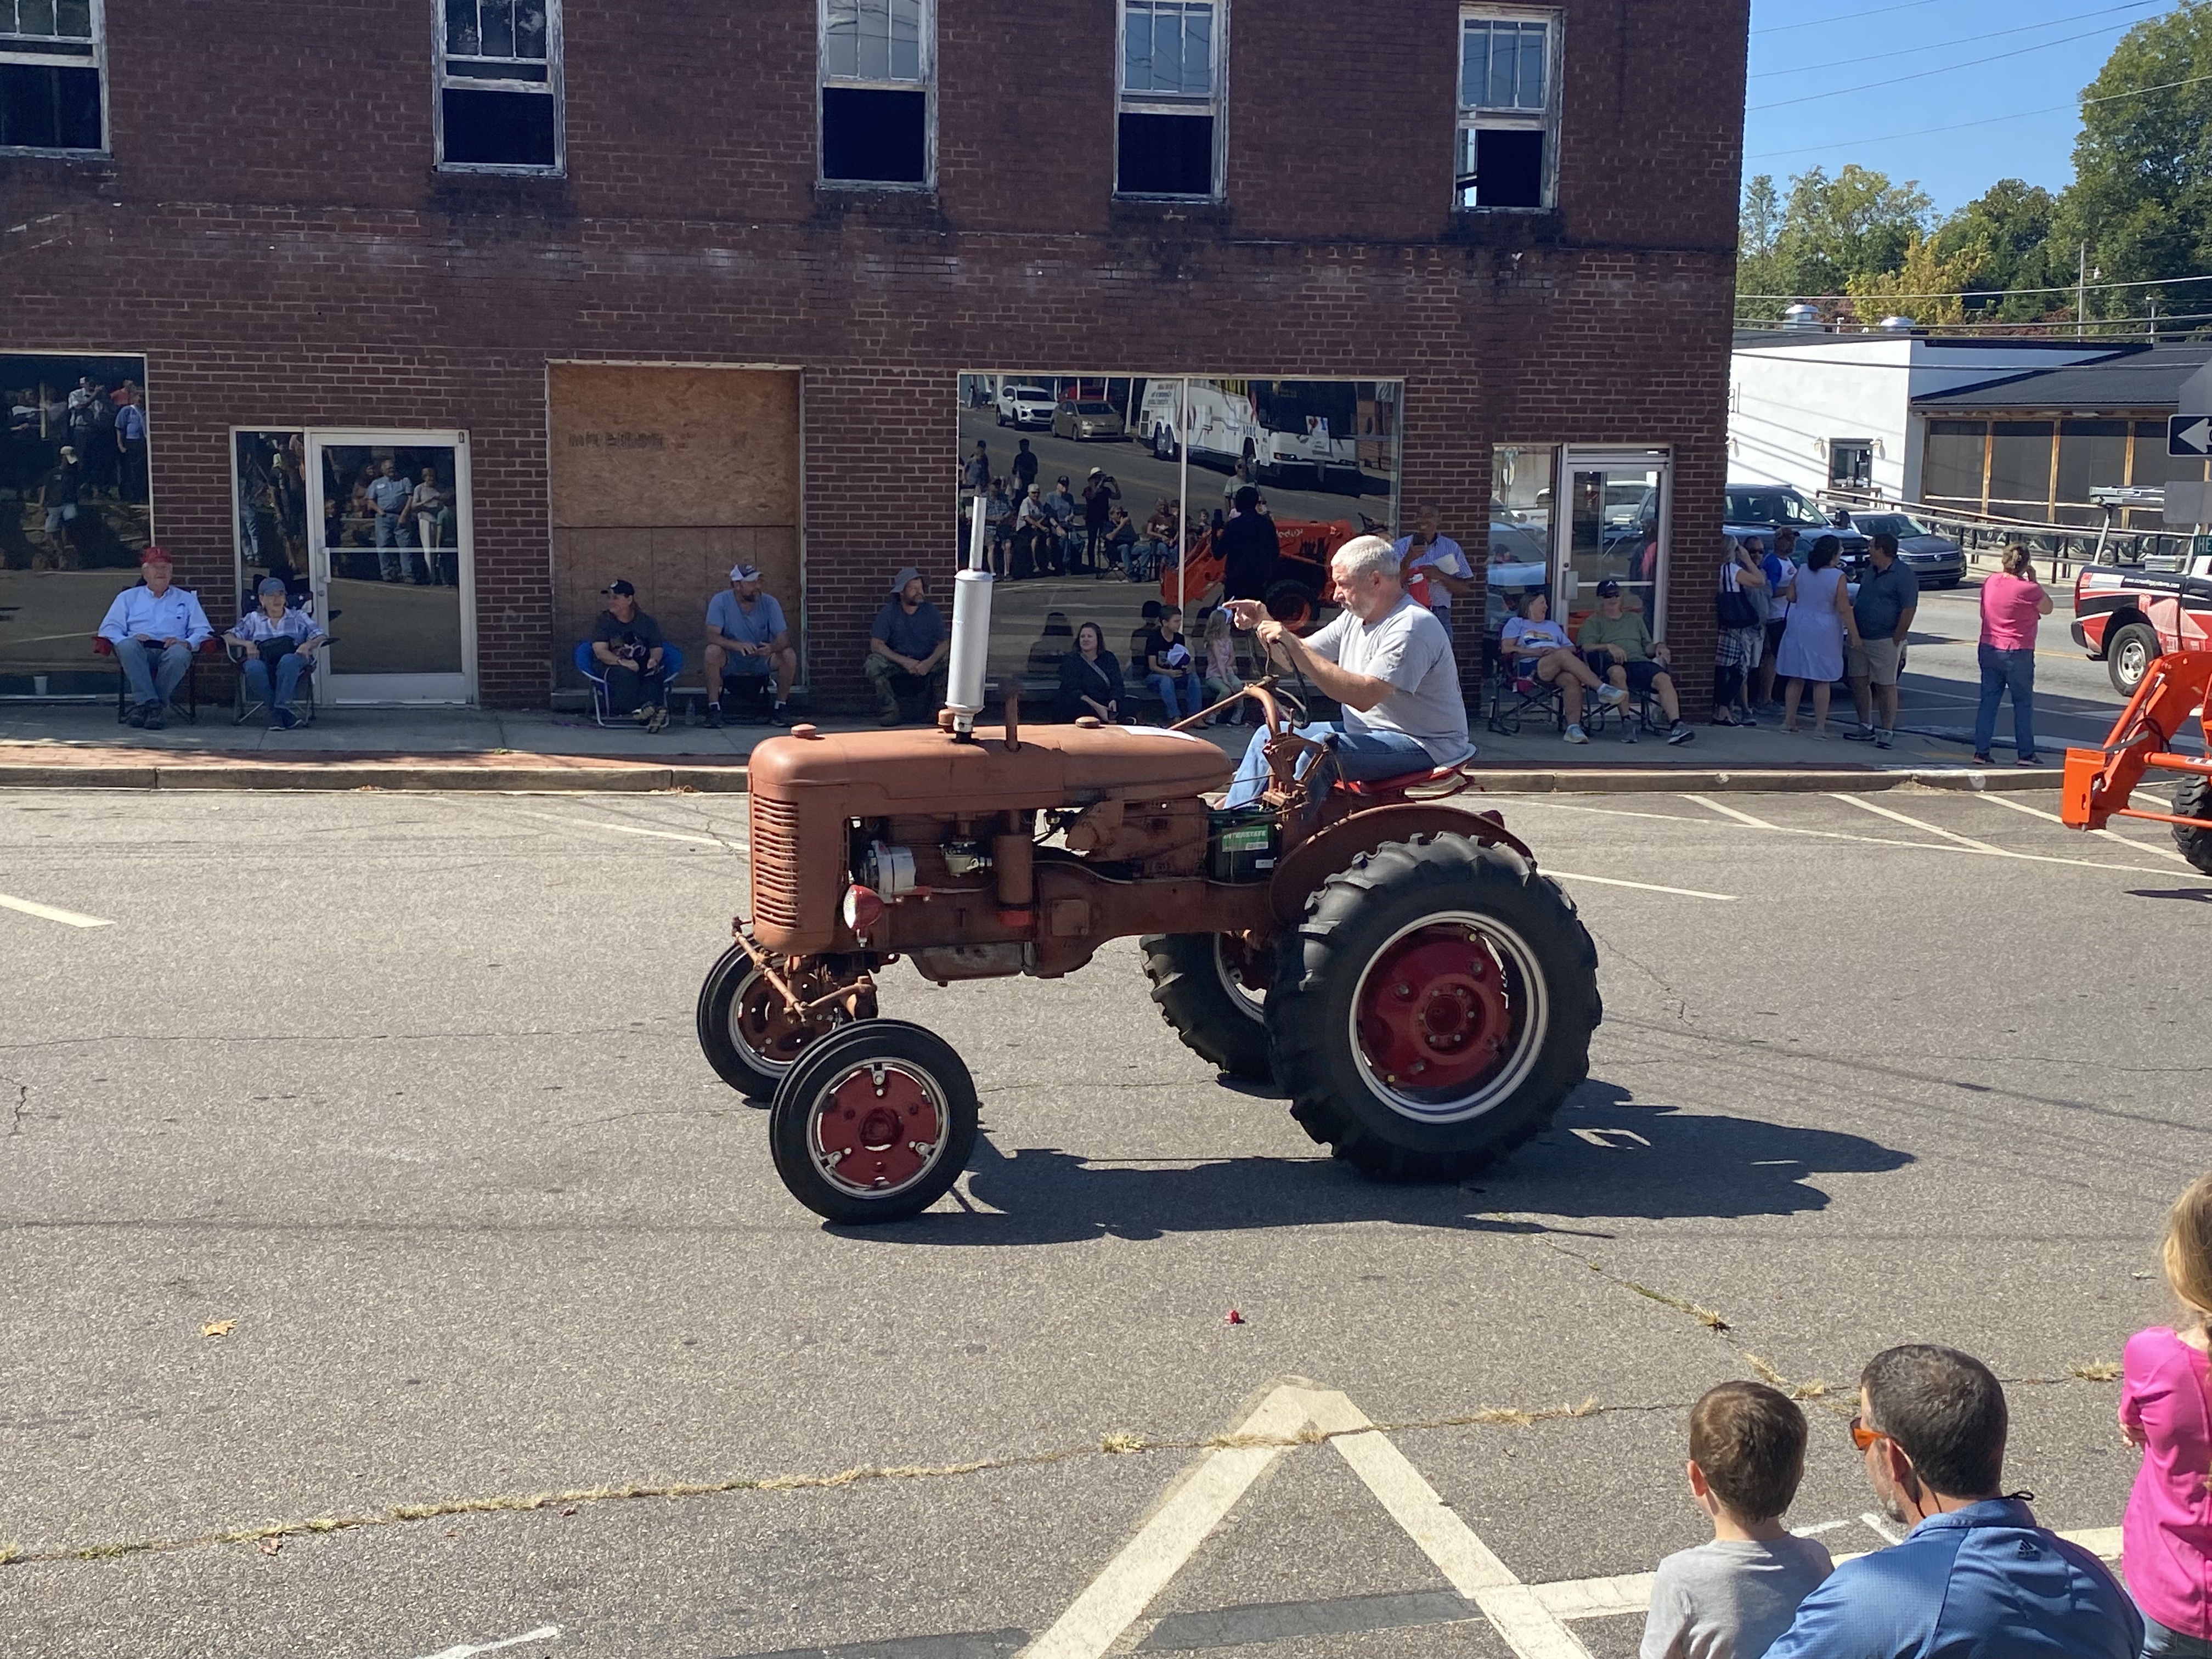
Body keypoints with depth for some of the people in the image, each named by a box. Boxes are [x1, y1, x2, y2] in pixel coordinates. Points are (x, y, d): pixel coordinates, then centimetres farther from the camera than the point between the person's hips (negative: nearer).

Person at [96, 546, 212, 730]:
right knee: (127, 646, -36)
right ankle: (150, 703, -39)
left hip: (170, 651, 0)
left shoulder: (187, 599, 27)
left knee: (180, 654, -37)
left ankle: (143, 705, -29)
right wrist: (126, 641, -9)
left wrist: (186, 643, -9)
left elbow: (202, 630, 14)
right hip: (138, 653, 1)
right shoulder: (128, 597, 27)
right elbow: (109, 628, 14)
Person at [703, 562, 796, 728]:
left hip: (762, 661, 2)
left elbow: (783, 637, -12)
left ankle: (780, 706, -7)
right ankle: (714, 707, -22)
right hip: (731, 661, -2)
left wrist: (772, 648, -38)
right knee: (713, 652, -33)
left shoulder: (769, 603, -8)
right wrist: (738, 646, -42)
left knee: (790, 656, -24)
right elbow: (712, 636, -24)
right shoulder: (720, 601, -14)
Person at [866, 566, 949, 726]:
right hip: (895, 664, -1)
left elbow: (944, 643, -6)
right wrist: (905, 662, -24)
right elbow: (876, 645, -13)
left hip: (925, 665, 1)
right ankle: (890, 711, -16)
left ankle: (938, 709, -9)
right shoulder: (889, 612, -4)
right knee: (872, 664, -30)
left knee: (945, 662, -29)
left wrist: (929, 663, -27)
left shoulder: (931, 612, 1)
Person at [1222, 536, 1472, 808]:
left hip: (1425, 746, -10)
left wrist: (1295, 648, -32)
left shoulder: (1412, 627, -21)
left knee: (1320, 748, -32)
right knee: (1270, 735, 8)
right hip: (1367, 731, 10)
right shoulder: (1355, 617, 9)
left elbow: (1364, 696, -32)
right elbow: (1302, 660, 14)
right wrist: (1264, 623, -5)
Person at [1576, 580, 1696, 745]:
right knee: (1618, 673, -42)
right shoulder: (1594, 621, 19)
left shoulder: (1634, 618, 32)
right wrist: (1609, 647, -17)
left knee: (1664, 678, -29)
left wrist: (1658, 647, 3)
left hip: (1639, 661, 3)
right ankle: (1627, 723, -40)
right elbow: (1587, 647, 1)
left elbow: (1648, 647, 27)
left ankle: (1676, 725, -42)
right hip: (1612, 664, -3)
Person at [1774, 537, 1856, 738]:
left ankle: (1789, 720, 15)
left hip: (1799, 630, 4)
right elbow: (1844, 610, -13)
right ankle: (1820, 726, 3)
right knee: (1822, 681, 3)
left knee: (1796, 678, 12)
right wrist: (1854, 635, -7)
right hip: (1824, 632, -4)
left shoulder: (1802, 572, -1)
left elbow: (1790, 596, 6)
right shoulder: (1838, 577, -13)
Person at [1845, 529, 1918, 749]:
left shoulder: (1903, 575, -13)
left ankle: (1887, 732, 5)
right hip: (1860, 639, 8)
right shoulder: (1872, 572, 13)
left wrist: (1896, 641, -16)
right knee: (1858, 682, 10)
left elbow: (1909, 610, -15)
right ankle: (1866, 728, 20)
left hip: (1884, 641, -8)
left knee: (1886, 687, -2)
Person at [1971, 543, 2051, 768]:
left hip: (1988, 649, 5)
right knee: (2023, 703, 6)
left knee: (1988, 701, 8)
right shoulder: (2028, 589, -15)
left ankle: (1981, 751, 4)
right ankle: (2025, 753, 9)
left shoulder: (1989, 582, 3)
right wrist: (2033, 581, 5)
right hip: (2017, 654, -5)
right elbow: (2047, 608, 3)